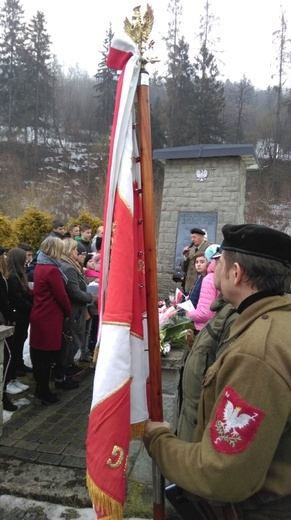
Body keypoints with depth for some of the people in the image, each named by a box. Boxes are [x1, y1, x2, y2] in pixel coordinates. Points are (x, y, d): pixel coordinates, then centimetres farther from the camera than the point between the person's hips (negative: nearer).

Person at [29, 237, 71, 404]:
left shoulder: (40, 267, 9)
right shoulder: (52, 270, -20)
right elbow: (61, 295, -17)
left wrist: (64, 311, 17)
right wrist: (68, 312, 0)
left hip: (39, 315, 9)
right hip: (50, 318, -9)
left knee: (39, 354, 16)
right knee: (47, 355, 1)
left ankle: (41, 388, 28)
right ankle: (44, 393, 12)